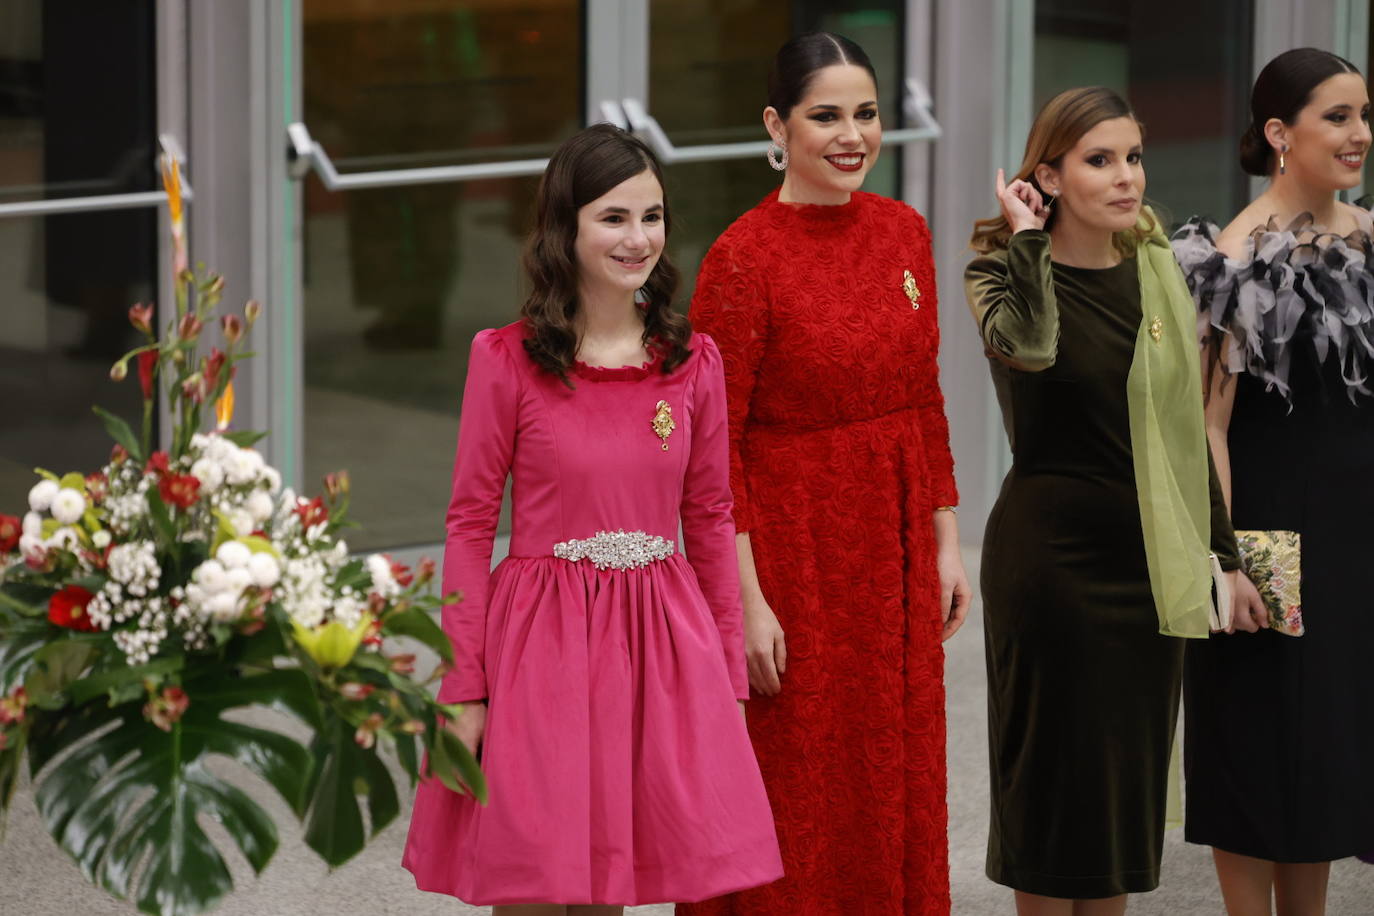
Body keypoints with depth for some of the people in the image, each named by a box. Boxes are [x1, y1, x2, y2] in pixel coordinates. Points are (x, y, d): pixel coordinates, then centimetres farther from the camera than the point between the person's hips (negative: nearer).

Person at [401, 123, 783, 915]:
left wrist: (731, 681, 9)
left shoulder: (692, 361, 5)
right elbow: (471, 523, -3)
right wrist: (465, 691, -6)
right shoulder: (507, 359, -5)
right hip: (542, 639, -3)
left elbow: (711, 521, 11)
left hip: (663, 640, 3)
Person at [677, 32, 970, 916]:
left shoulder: (903, 232, 4)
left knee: (894, 785, 13)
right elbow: (713, 443, -14)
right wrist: (748, 600, -17)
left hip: (892, 547, 6)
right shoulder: (744, 258, -15)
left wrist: (945, 542, 9)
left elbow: (926, 400, 12)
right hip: (788, 545, -6)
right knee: (795, 802, 4)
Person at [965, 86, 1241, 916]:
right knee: (1057, 770, 1)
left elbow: (1187, 424, 13)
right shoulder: (1004, 270, -8)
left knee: (1130, 772, 10)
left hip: (1151, 559, 5)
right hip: (1051, 553, -5)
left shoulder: (1158, 272, 6)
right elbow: (1028, 347, -33)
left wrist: (1225, 551, 12)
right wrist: (1027, 237, -21)